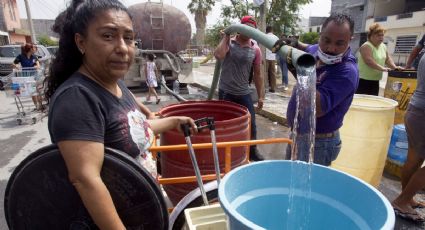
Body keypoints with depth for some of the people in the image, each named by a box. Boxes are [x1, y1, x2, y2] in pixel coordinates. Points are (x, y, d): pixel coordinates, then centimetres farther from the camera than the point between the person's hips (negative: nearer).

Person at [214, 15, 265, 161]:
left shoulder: (255, 49, 2)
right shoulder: (229, 43, -2)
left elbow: (257, 74, 6)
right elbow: (219, 55, -25)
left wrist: (261, 96, 4)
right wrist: (226, 37, -11)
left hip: (244, 94, 2)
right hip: (225, 93, -1)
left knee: (251, 124, 7)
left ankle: (252, 151, 28)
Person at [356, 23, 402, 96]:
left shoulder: (383, 46, 13)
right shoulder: (366, 46, -14)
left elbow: (387, 58, 19)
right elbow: (369, 61, -25)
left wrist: (394, 67, 2)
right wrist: (382, 68, -28)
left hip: (375, 81, 9)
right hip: (364, 81, -9)